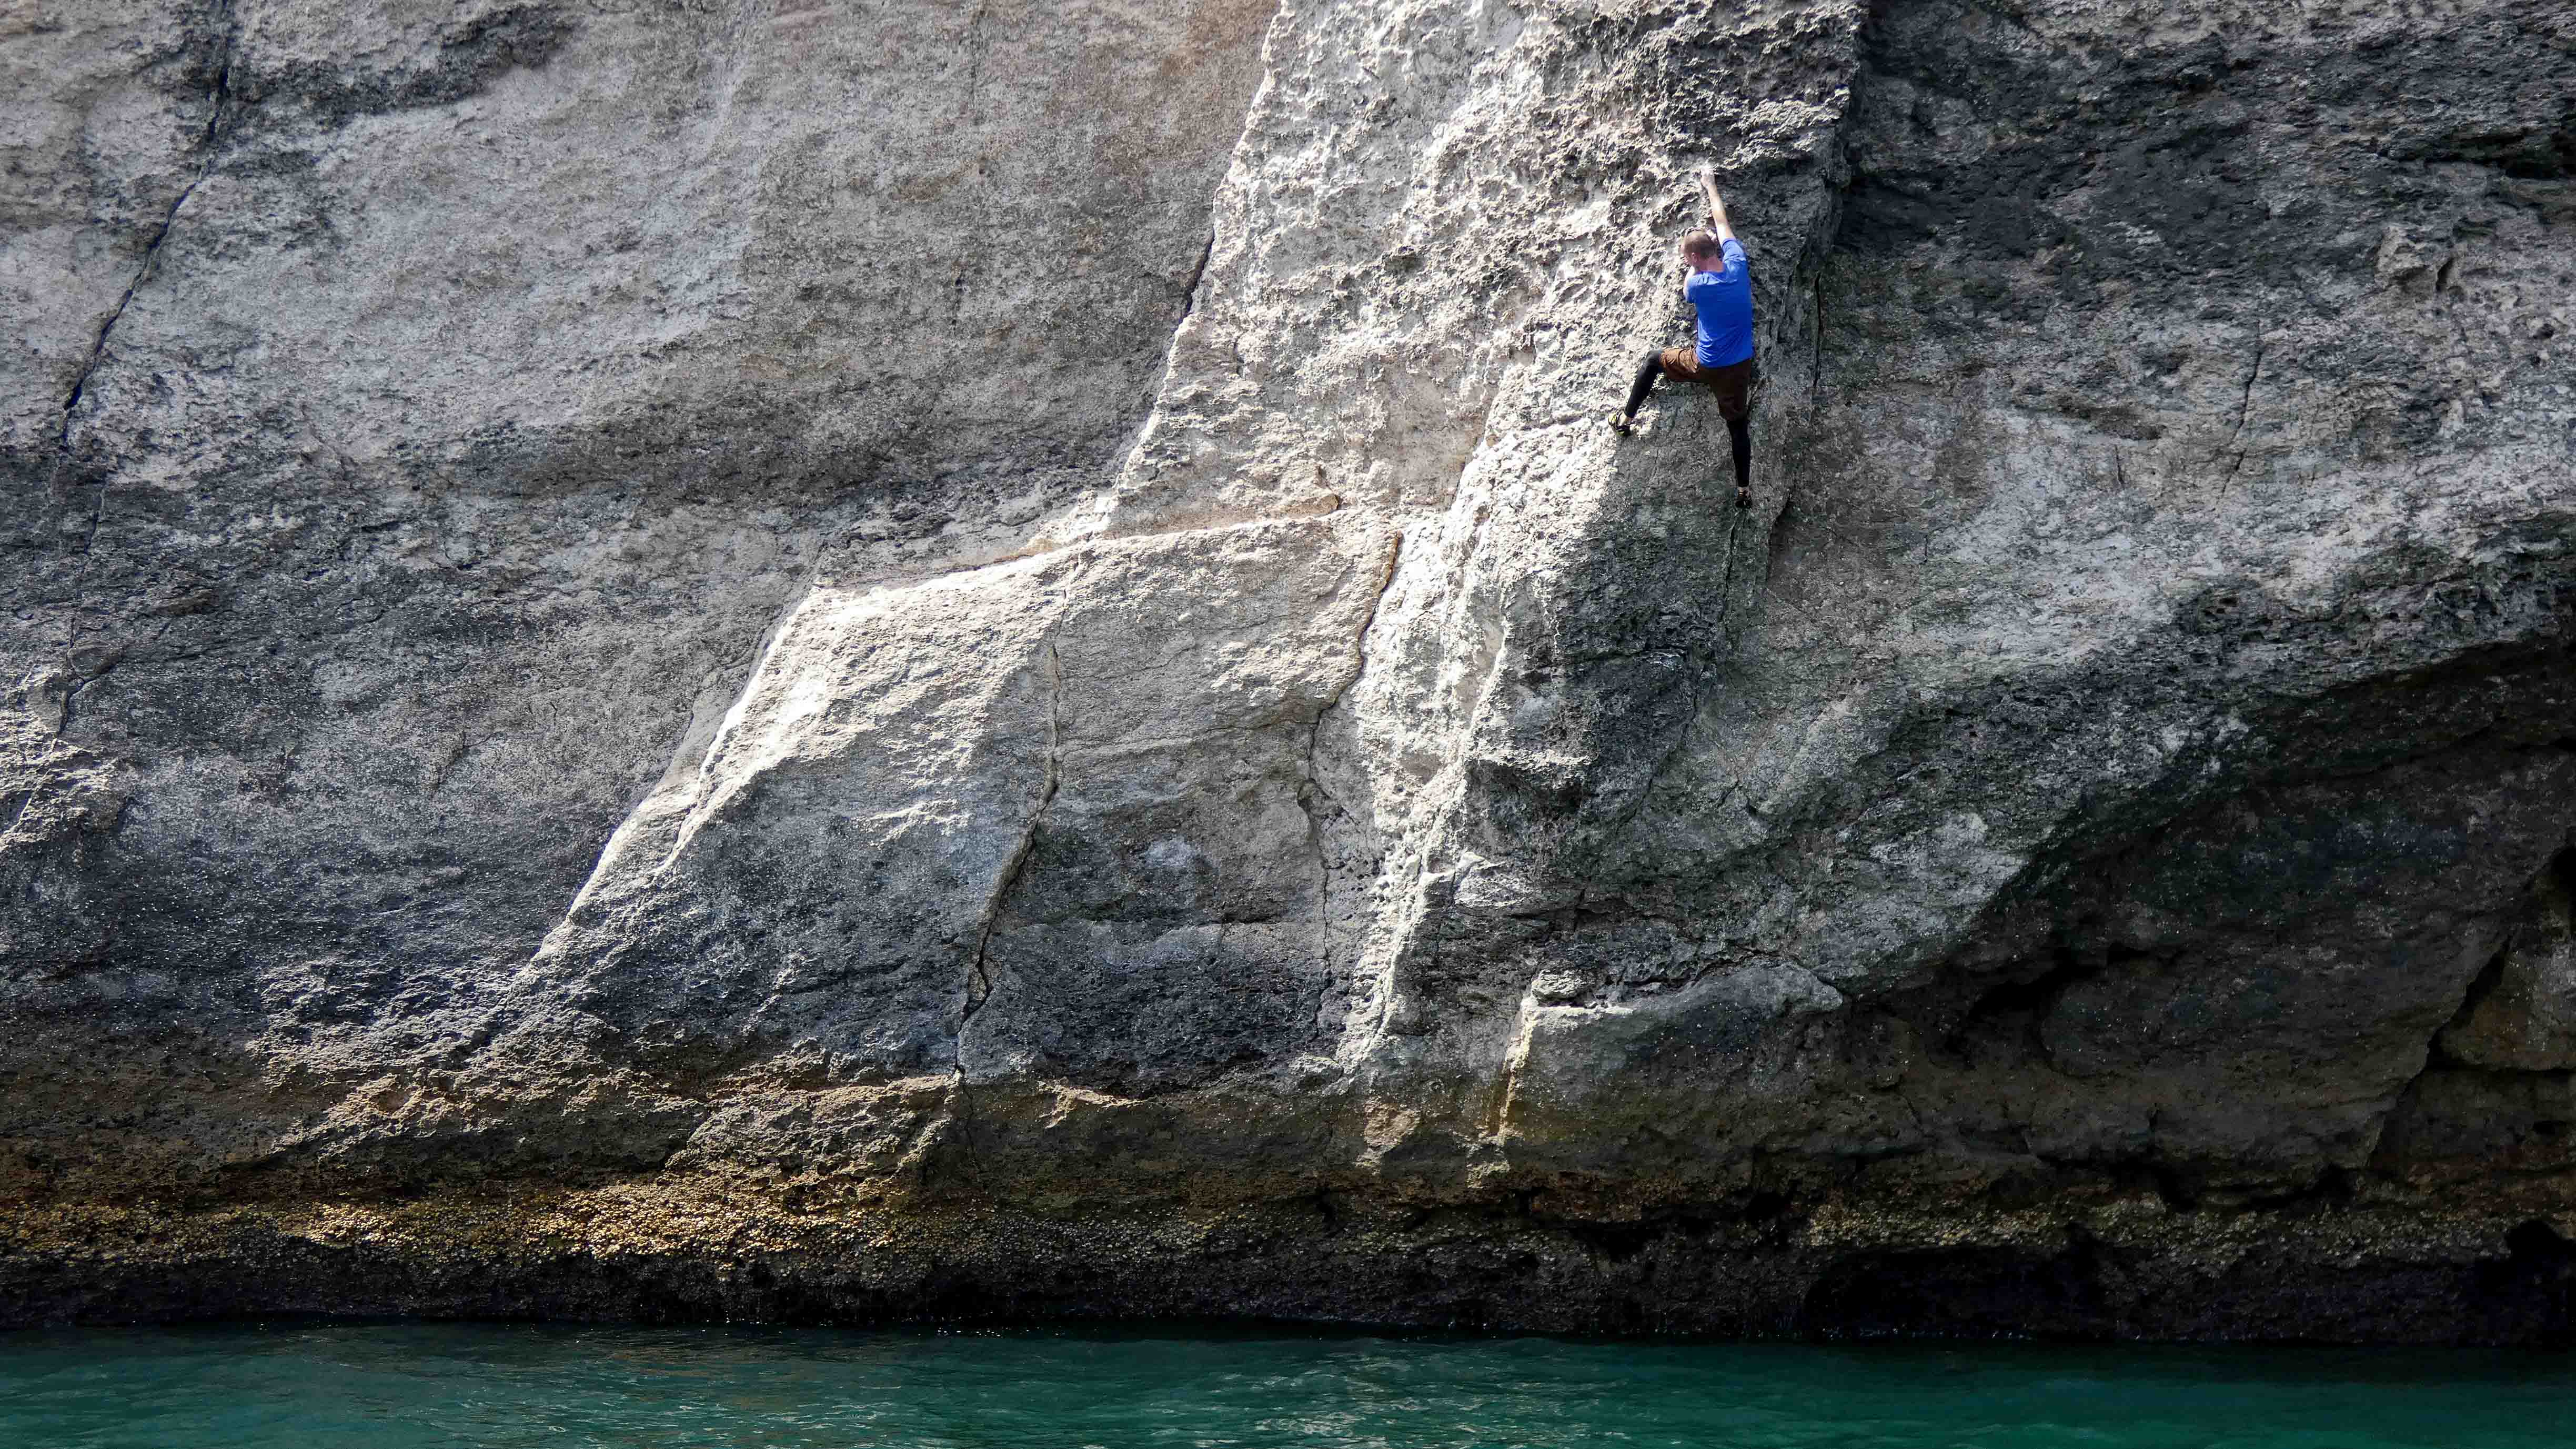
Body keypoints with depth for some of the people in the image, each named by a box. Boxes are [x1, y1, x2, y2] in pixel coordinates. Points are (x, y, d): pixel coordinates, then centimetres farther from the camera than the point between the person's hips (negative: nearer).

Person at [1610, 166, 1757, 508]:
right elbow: (1721, 222, 4)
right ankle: (1744, 489, 20)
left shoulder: (1697, 284, -22)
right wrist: (1711, 186, 16)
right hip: (1740, 367, 3)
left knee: (1653, 361, 22)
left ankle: (1627, 417, 27)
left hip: (1705, 365, -3)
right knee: (1739, 426, 15)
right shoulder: (1737, 265, -13)